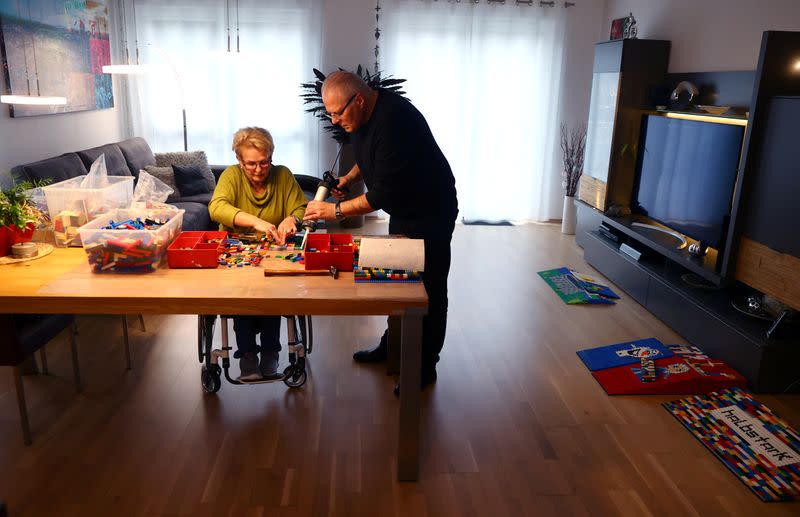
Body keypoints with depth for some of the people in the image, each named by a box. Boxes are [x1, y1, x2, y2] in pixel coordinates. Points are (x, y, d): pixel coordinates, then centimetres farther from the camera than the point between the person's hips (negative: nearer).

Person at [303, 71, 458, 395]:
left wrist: (335, 210, -27)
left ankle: (425, 367, 13)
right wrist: (348, 178, 1)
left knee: (428, 289, 0)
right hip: (402, 208, 10)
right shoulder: (361, 116, -2)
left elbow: (383, 194, -32)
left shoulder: (394, 120, -31)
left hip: (430, 213, -9)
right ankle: (392, 347, 34)